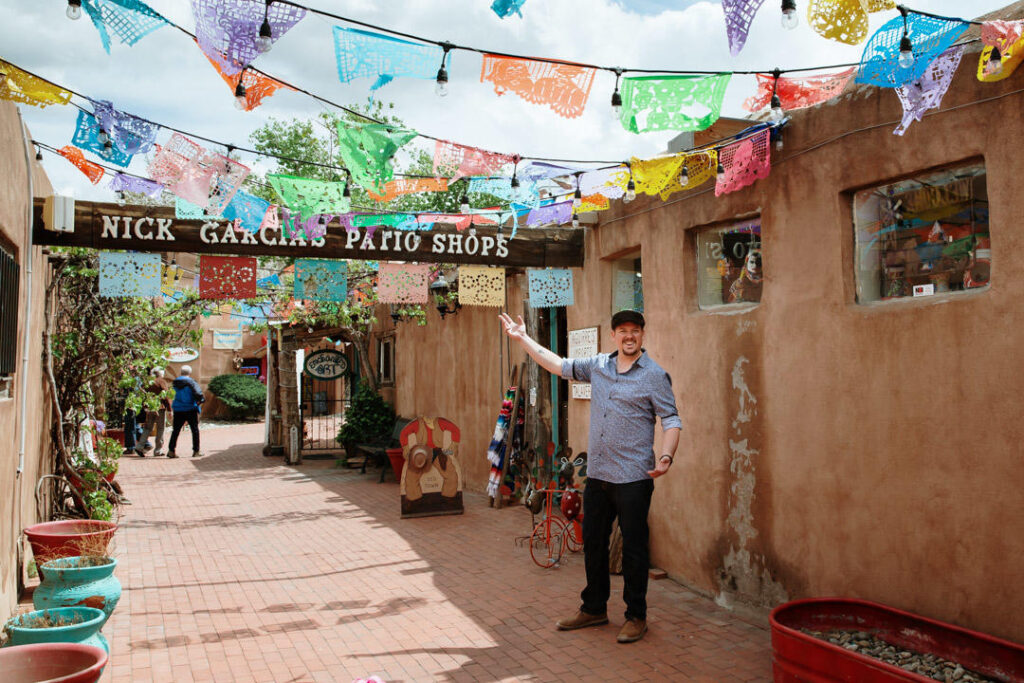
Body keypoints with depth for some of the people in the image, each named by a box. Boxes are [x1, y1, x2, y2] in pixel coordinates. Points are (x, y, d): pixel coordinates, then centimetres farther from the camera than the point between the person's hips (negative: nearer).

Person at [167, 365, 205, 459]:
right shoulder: (191, 382, -12)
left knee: (175, 430, 11)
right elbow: (198, 393, -22)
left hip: (178, 410, 4)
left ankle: (171, 450, 7)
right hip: (191, 410, -4)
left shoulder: (175, 383, 2)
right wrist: (199, 400, -3)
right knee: (195, 430, 7)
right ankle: (196, 451, 8)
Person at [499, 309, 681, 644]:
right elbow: (558, 365, 18)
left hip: (633, 478, -6)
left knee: (634, 548, 2)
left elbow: (671, 421, -8)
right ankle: (594, 609, 30)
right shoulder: (598, 366, 10)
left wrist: (666, 456, -24)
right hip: (597, 475, 6)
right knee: (593, 543, 14)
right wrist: (523, 338, 18)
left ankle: (636, 616, 17)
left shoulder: (654, 375, -5)